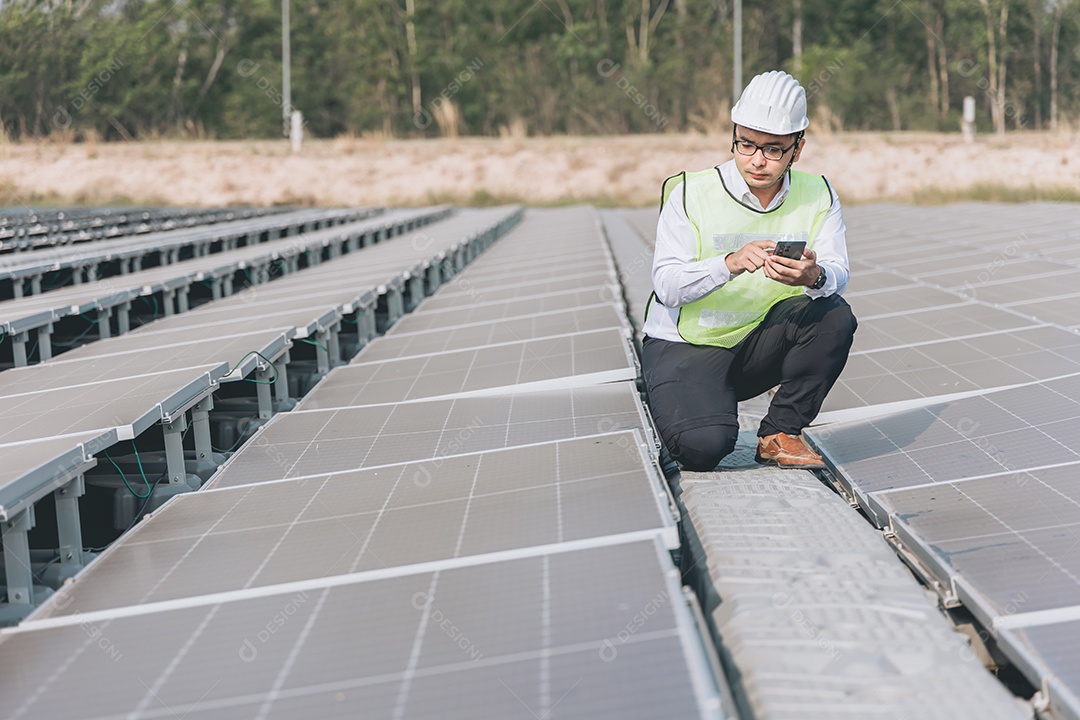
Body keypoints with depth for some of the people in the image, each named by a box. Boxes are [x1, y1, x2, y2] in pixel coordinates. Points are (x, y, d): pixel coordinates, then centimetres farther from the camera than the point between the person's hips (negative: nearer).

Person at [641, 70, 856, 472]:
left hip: (760, 345, 4)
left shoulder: (818, 197, -2)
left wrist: (814, 277, -39)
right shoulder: (691, 193, -12)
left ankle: (780, 432, -6)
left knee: (834, 316, -23)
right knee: (704, 446, -29)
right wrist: (730, 263, -37)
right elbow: (666, 286, -20)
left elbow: (837, 275, -14)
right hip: (684, 346, -4)